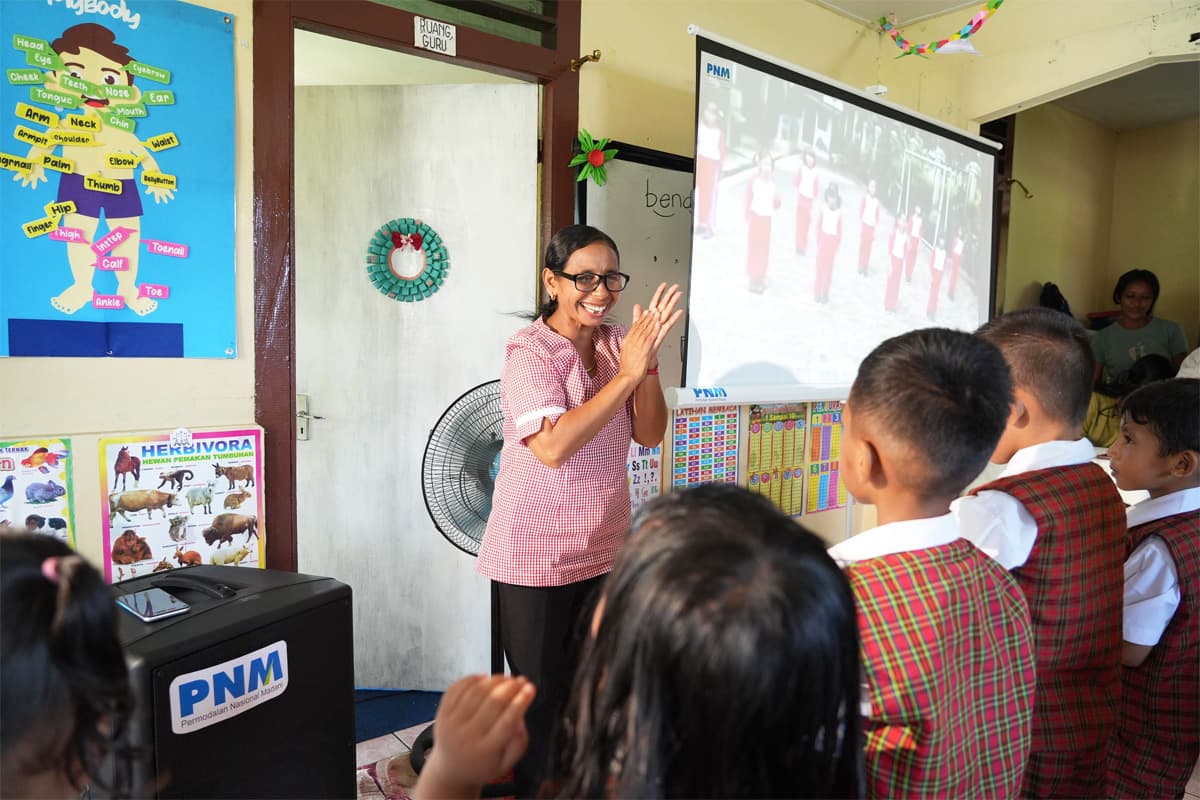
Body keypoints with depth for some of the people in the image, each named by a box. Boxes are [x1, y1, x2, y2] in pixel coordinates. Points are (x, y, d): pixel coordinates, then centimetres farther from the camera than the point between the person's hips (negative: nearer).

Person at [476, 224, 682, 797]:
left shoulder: (617, 344, 1)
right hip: (537, 552, -5)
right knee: (541, 691, 10)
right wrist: (628, 372, -28)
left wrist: (648, 362, -17)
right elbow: (552, 446, -27)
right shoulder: (529, 350, -16)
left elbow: (649, 435, -1)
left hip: (604, 549, 6)